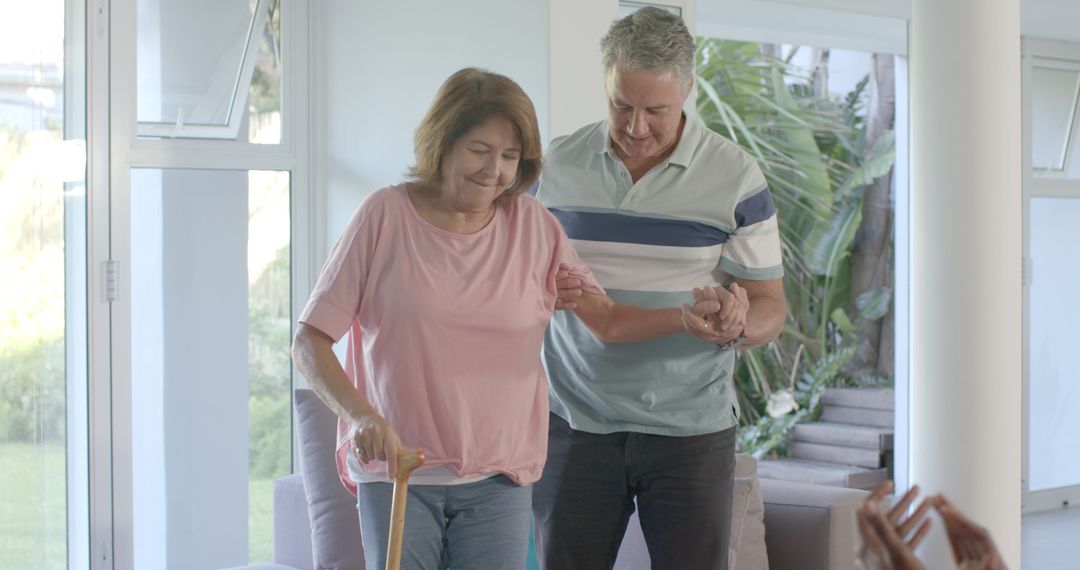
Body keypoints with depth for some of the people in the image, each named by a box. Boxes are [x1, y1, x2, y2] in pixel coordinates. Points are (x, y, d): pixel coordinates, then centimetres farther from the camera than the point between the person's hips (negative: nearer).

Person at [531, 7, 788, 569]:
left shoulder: (735, 176, -2)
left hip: (692, 430, -1)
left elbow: (770, 307, 0)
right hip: (576, 423, 2)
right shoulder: (557, 165, 4)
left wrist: (736, 326, -23)